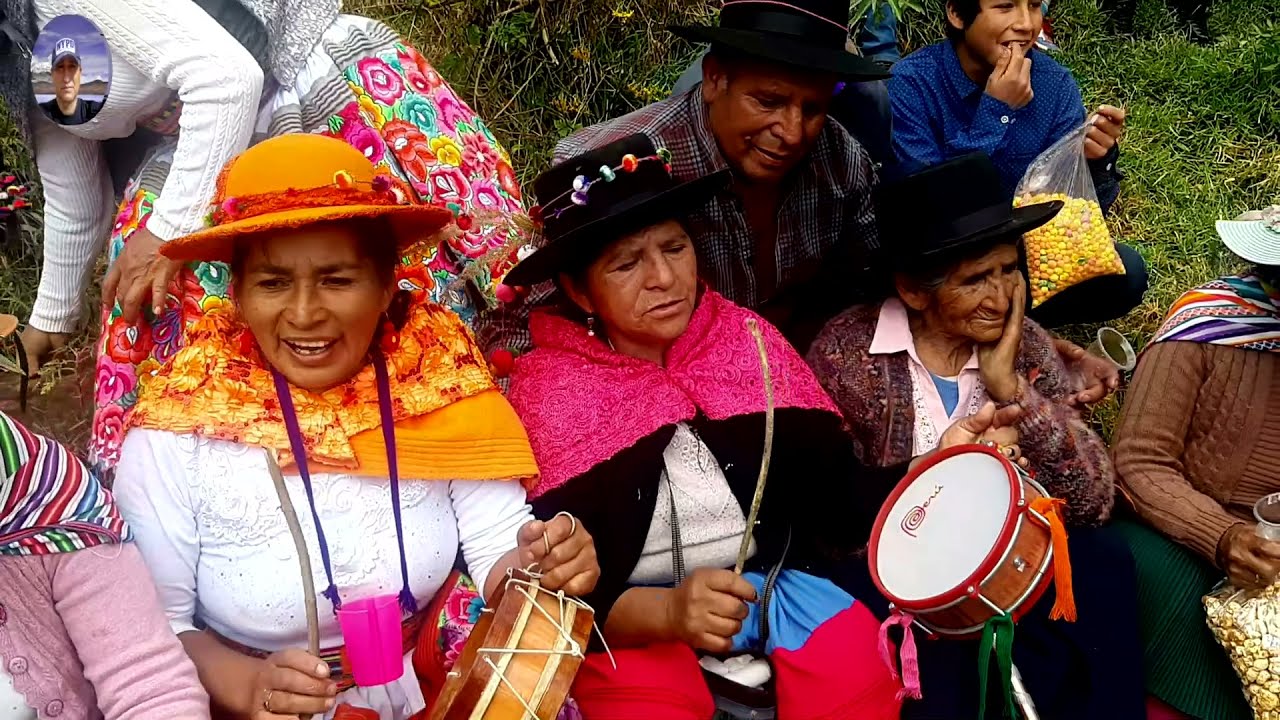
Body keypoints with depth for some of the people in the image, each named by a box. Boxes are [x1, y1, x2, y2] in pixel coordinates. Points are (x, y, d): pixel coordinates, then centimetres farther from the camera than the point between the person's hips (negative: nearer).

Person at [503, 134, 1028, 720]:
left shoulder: (745, 338, 0)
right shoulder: (547, 389, -8)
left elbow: (837, 498, 0)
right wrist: (668, 612, -28)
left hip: (773, 579, 3)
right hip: (632, 615, -2)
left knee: (853, 662, -22)